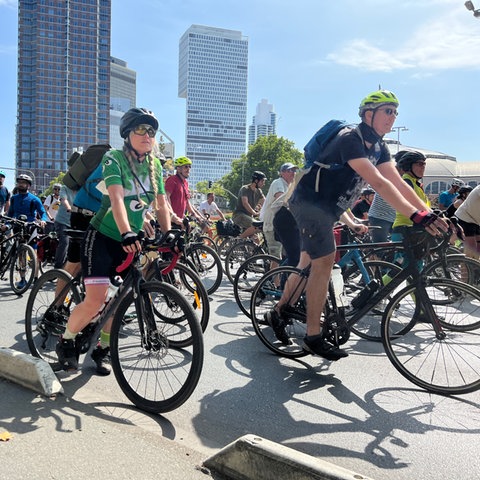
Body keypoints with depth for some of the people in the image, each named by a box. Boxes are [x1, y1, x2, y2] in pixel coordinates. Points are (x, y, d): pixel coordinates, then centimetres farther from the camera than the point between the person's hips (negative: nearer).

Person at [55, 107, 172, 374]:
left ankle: (103, 349, 23)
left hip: (131, 239, 6)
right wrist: (127, 233, -41)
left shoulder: (155, 166, 4)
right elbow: (116, 197, -28)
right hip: (103, 237, -5)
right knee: (96, 300, -14)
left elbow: (162, 204, 4)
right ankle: (66, 341, 13)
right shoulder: (114, 158, -13)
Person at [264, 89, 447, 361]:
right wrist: (416, 216, -40)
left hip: (328, 208, 10)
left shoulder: (378, 147, 6)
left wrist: (430, 213, -12)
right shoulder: (350, 139, -23)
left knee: (310, 262, 13)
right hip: (310, 202, -10)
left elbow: (398, 183, -1)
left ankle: (278, 312, 28)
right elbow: (379, 183, -34)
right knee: (325, 262, -14)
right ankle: (313, 337, -6)